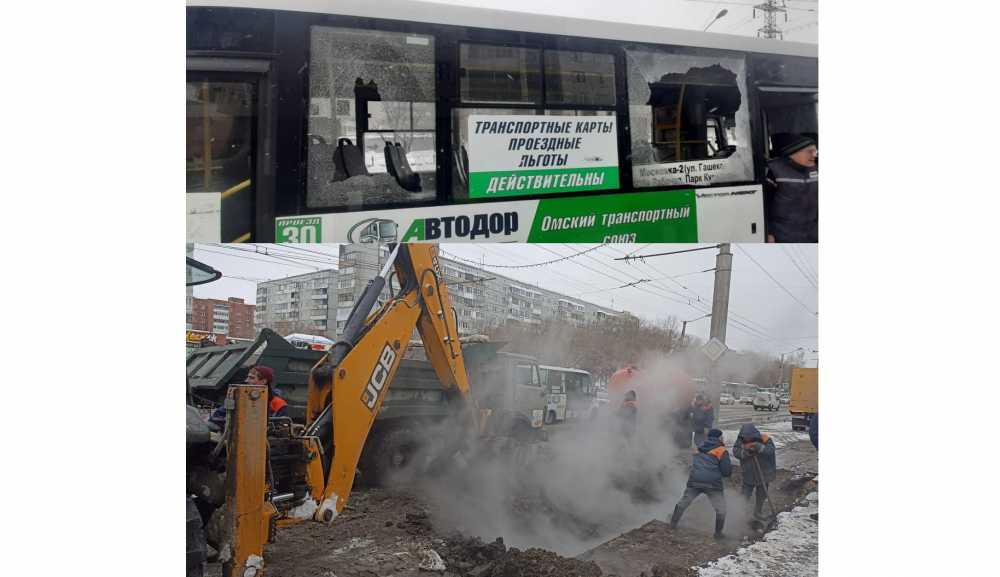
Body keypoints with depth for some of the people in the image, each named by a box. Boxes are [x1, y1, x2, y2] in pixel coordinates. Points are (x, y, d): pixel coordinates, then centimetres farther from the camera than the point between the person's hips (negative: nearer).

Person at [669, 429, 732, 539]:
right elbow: (727, 472, -2)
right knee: (721, 509, 10)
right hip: (713, 484, -4)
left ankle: (673, 524, 26)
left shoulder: (700, 448, 16)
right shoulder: (722, 451, 0)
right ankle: (718, 533, 10)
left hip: (694, 481, 5)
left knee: (683, 503, 21)